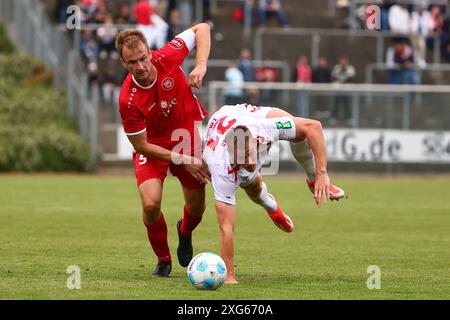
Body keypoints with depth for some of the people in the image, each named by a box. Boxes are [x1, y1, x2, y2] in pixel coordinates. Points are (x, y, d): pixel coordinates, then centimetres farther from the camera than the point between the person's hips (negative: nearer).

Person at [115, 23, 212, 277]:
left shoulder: (166, 58, -26)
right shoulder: (128, 100, -31)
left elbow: (201, 29, -11)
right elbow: (141, 146, -21)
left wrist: (201, 65, -26)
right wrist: (183, 160, -25)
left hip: (188, 136, 3)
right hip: (152, 146, -3)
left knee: (196, 208, 8)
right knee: (151, 204, -23)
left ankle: (185, 233, 47)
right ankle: (163, 260, 4)